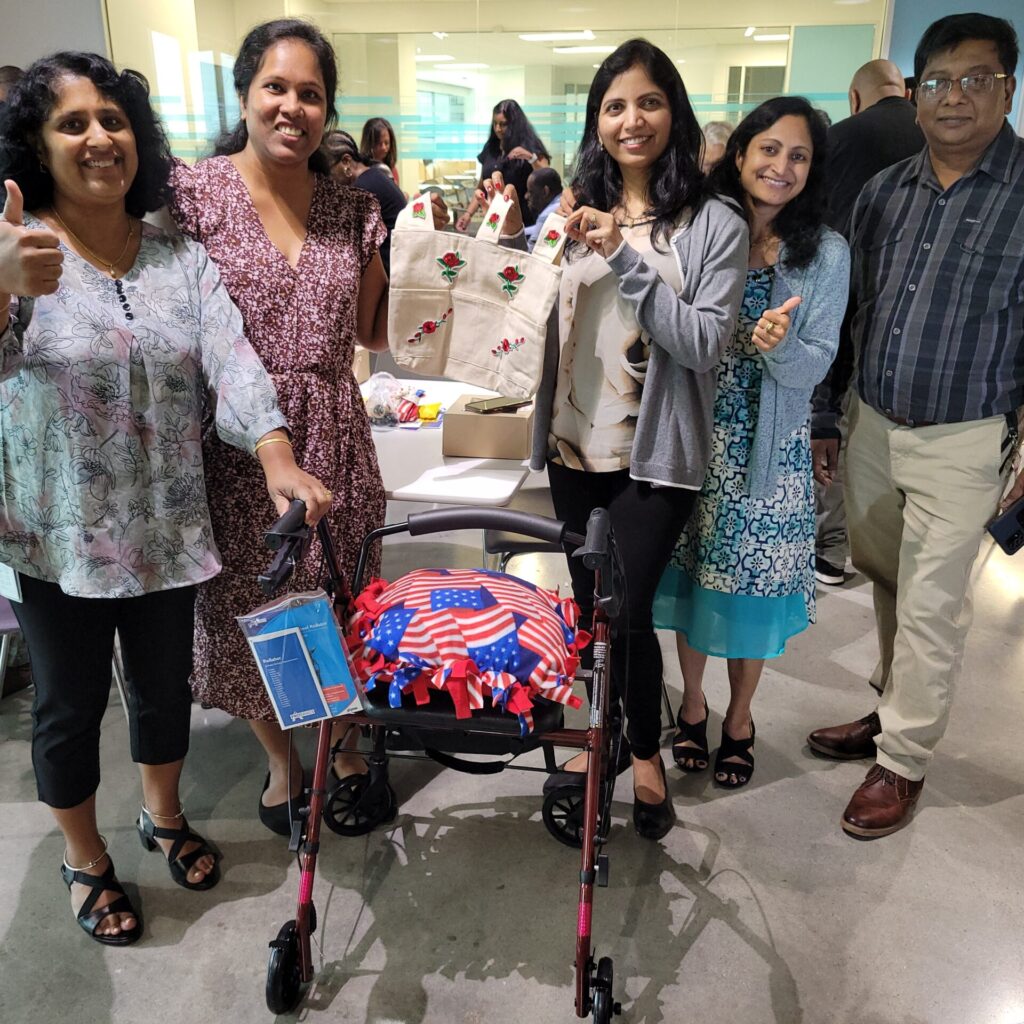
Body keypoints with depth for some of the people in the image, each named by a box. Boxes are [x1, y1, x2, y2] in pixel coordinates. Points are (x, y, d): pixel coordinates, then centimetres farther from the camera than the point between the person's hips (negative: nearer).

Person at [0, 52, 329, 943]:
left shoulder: (180, 258, 1)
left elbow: (231, 359, -13)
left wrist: (276, 457, -32)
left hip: (169, 529, 3)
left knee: (166, 686, 18)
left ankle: (165, 817, 45)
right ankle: (85, 861, 37)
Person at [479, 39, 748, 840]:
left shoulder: (715, 225, -6)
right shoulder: (575, 214, 7)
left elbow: (705, 344, -16)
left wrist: (624, 258, -21)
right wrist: (517, 241, -4)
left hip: (653, 456, -4)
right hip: (573, 444, 4)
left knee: (626, 612, -1)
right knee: (587, 605, 14)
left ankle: (646, 751, 26)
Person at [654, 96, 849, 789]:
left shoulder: (827, 252, -2)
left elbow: (816, 367, -8)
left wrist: (778, 346, -27)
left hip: (770, 447, -1)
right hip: (694, 438, 1)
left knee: (753, 580, 8)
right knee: (691, 571, 11)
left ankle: (740, 719, 31)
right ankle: (692, 703, 34)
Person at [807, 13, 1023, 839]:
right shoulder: (884, 192, 6)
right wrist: (829, 412, 11)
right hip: (872, 424, 5)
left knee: (930, 608, 1)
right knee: (885, 582, 16)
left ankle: (903, 761, 17)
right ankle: (895, 708, 36)